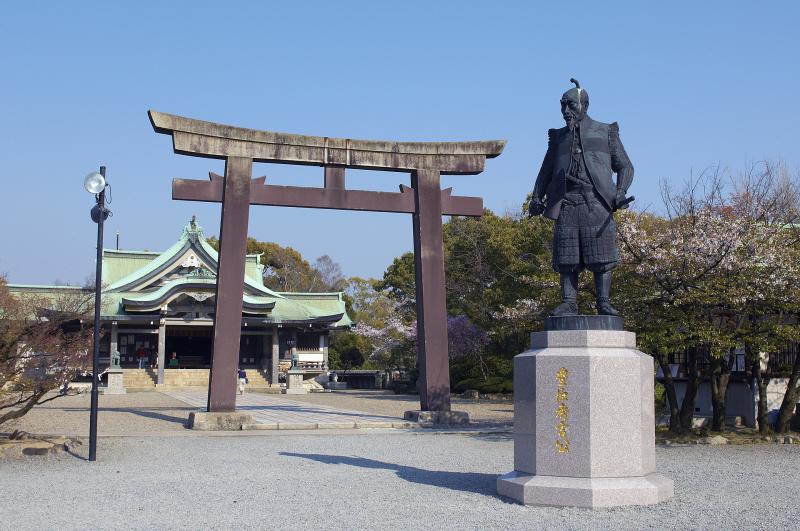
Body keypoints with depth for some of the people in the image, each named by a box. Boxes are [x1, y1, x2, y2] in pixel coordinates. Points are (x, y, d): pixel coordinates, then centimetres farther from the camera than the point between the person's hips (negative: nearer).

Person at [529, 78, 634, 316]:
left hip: (596, 201, -2)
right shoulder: (558, 137, 20)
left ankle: (603, 302, -1)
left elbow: (625, 166, 11)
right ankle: (569, 303, 1)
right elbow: (546, 171, 22)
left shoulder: (605, 132, 12)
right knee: (567, 257, -2)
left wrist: (620, 192, -7)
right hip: (566, 203, 2)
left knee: (601, 256, -5)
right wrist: (537, 198, 6)